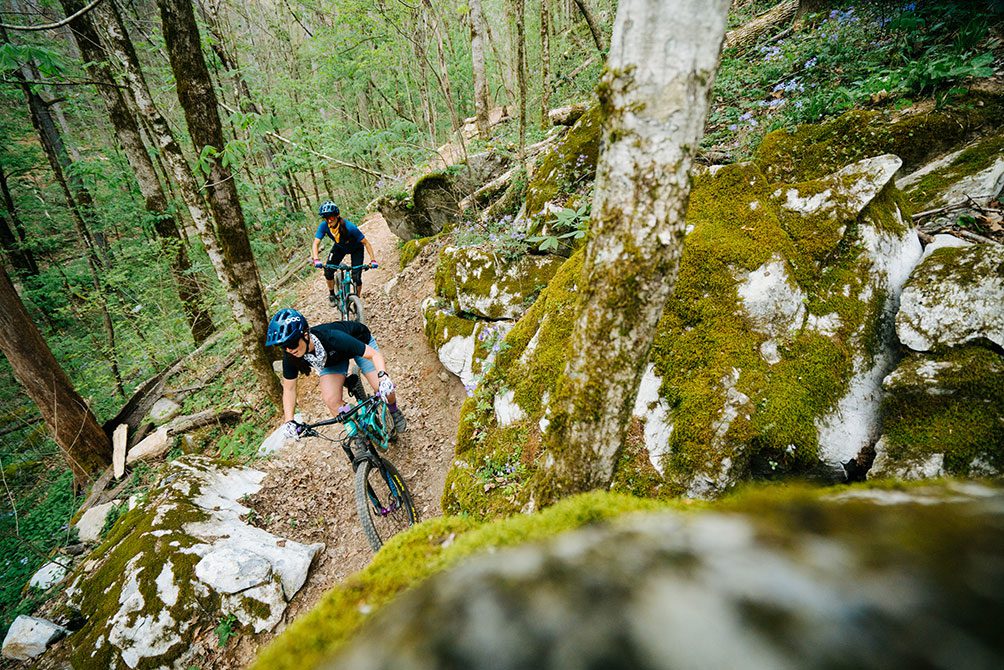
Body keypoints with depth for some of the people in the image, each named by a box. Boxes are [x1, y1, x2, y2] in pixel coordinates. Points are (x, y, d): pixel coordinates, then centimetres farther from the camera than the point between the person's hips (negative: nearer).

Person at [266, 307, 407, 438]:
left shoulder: (332, 338, -43)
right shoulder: (291, 355, -28)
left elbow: (375, 354, -40)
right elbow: (289, 388, -12)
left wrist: (383, 377, -58)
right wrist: (288, 421, -23)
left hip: (360, 341, -3)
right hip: (332, 358, 4)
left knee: (384, 389, -17)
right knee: (332, 401, -18)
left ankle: (394, 412, 19)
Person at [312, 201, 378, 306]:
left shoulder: (349, 227, -37)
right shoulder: (324, 226, -27)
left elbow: (365, 243, -31)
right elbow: (316, 243, -29)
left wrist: (373, 260, -39)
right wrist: (316, 259, -47)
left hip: (356, 249, -3)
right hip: (339, 247, 3)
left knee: (356, 277, -14)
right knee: (328, 271, -13)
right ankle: (331, 294, 14)